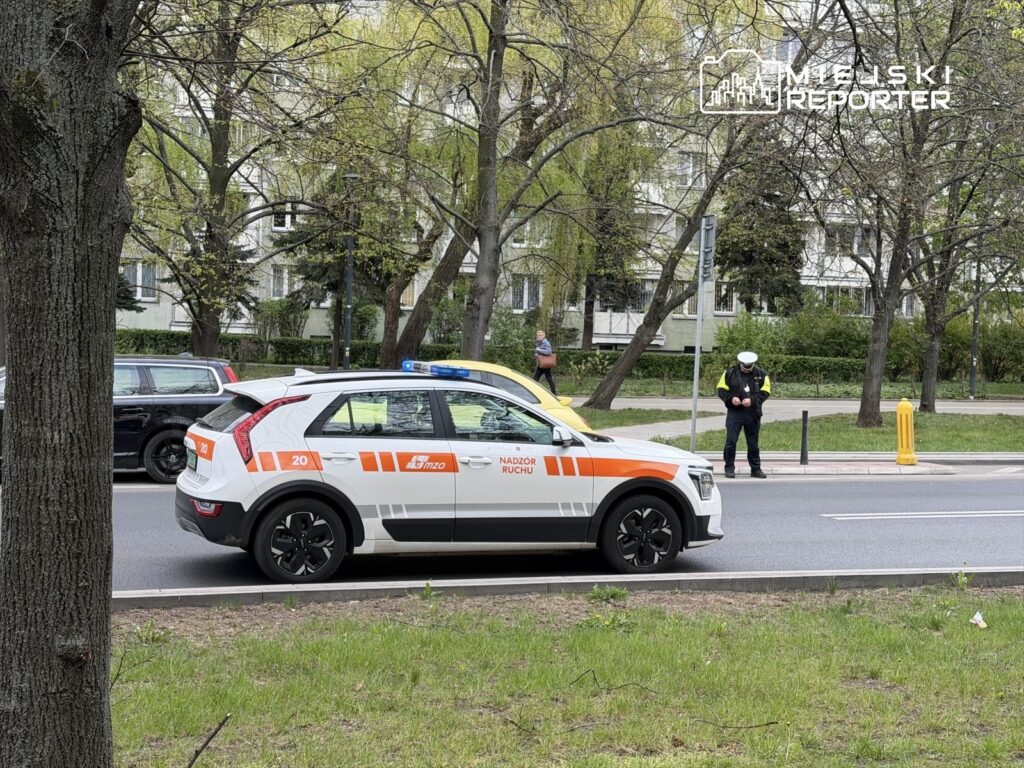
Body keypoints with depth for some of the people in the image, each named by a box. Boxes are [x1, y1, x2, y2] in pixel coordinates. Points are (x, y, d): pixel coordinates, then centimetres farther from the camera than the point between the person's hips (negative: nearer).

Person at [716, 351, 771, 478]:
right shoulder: (730, 373, 2)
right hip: (734, 413, -1)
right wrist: (731, 398, -16)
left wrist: (752, 400, -16)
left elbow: (765, 392, 0)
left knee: (753, 443, 9)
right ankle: (729, 468, 4)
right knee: (731, 441, -6)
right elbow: (721, 390, 3)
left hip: (753, 414, 1)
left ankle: (756, 469, 18)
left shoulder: (761, 375, 3)